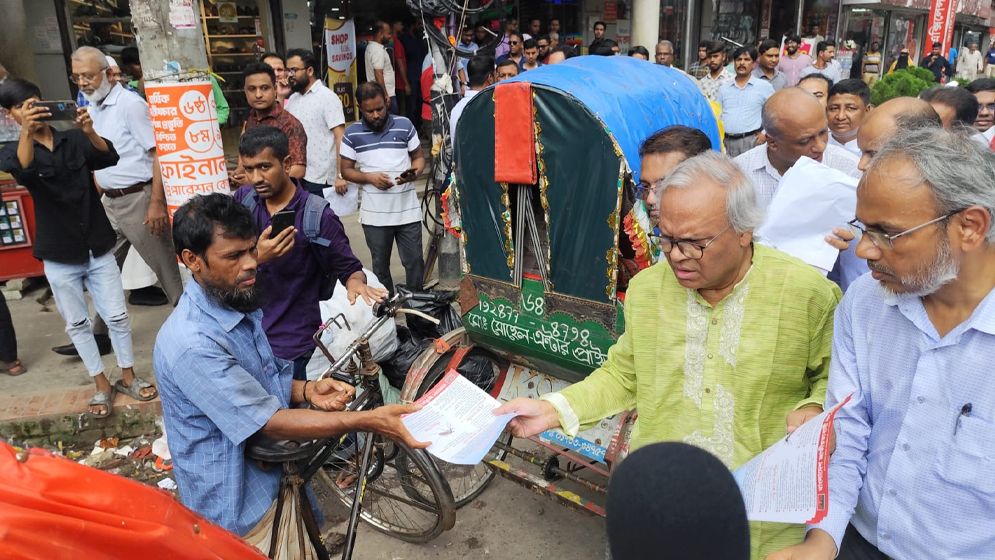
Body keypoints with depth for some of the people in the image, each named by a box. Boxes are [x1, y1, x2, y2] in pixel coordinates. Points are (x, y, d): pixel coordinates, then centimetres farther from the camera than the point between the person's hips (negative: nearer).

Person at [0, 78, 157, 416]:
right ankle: (101, 385, 24)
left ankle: (128, 376, 23)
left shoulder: (75, 140, 0)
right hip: (59, 255, 0)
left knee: (117, 315, 6)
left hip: (98, 247, 0)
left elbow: (110, 158, -20)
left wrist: (89, 132, -39)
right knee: (77, 324, 10)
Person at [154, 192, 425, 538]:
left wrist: (307, 391, -9)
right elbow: (270, 422, -27)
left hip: (280, 478, 8)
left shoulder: (241, 307, 0)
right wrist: (369, 421, -30)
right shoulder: (191, 345, -30)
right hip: (240, 513, -8)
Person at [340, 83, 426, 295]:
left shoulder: (404, 125, 2)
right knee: (380, 266, 12)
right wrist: (370, 177, -13)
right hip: (375, 214, 1)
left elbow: (419, 157, 9)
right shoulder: (352, 133, 1)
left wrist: (414, 172, -13)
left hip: (407, 210, 0)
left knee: (414, 262, 3)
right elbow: (346, 170, 5)